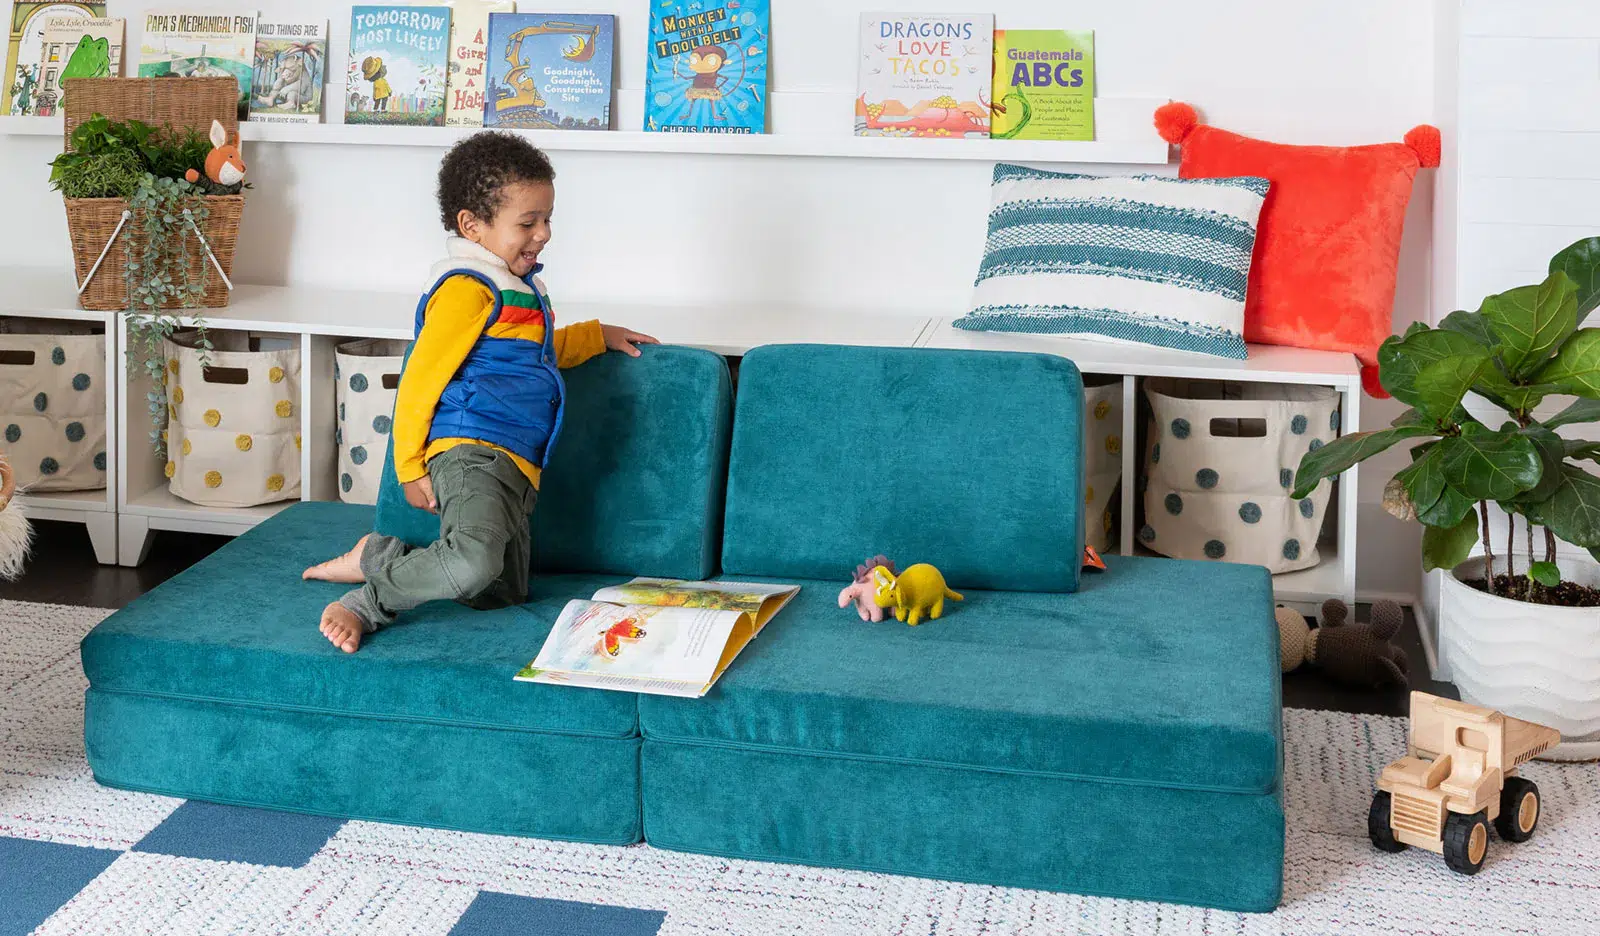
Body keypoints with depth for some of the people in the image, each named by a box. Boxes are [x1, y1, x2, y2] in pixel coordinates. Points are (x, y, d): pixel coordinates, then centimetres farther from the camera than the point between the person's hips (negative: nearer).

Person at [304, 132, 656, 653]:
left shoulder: (520, 287, 23)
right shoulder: (468, 288, -9)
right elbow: (420, 380, -11)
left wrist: (599, 335, 45)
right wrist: (410, 469, -9)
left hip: (515, 467, 10)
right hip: (472, 451, -10)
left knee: (504, 595, 7)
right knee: (474, 563, -35)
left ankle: (370, 603, 8)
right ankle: (373, 560, -7)